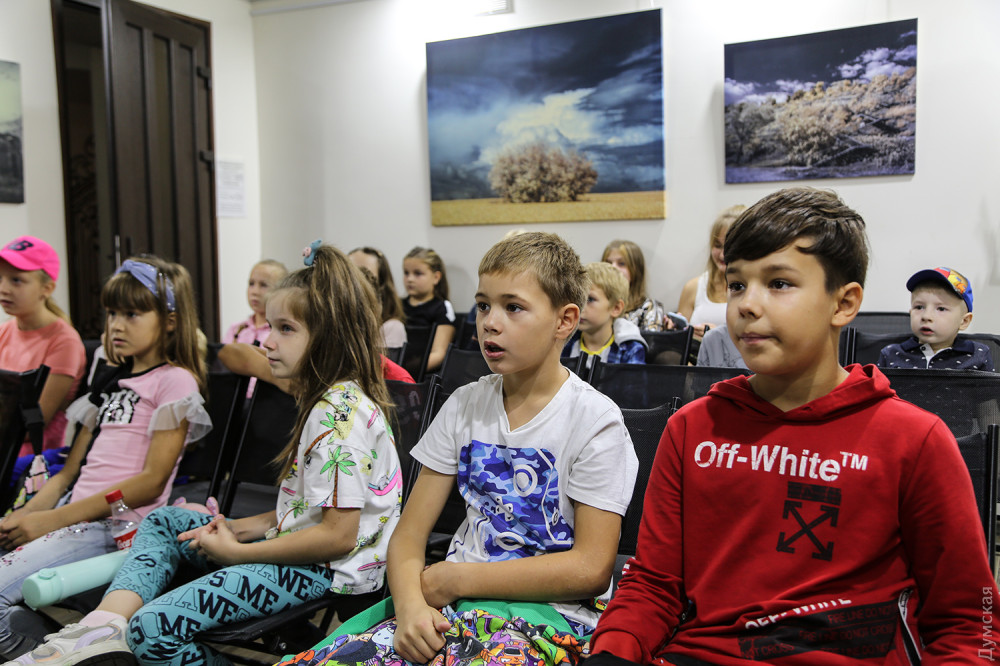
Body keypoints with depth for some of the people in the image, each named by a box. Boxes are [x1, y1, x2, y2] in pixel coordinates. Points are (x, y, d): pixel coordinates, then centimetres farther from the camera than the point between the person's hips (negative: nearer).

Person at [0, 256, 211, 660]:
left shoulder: (175, 380, -3)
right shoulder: (111, 382, 22)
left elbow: (152, 480, -11)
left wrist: (54, 519, -13)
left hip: (117, 522, -8)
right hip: (74, 512, 8)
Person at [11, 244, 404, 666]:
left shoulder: (341, 413, -23)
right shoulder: (329, 398, 11)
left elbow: (339, 535, -25)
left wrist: (237, 552, -15)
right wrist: (241, 529, 6)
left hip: (324, 571, -11)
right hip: (297, 546, 11)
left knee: (154, 628, -21)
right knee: (164, 522, 18)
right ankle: (105, 624, -1)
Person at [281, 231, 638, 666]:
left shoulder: (594, 420, -7)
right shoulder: (465, 406, 7)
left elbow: (591, 569, -12)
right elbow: (409, 533, 6)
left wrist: (456, 578, -12)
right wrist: (410, 603, -16)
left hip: (547, 614, -3)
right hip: (453, 604, 4)